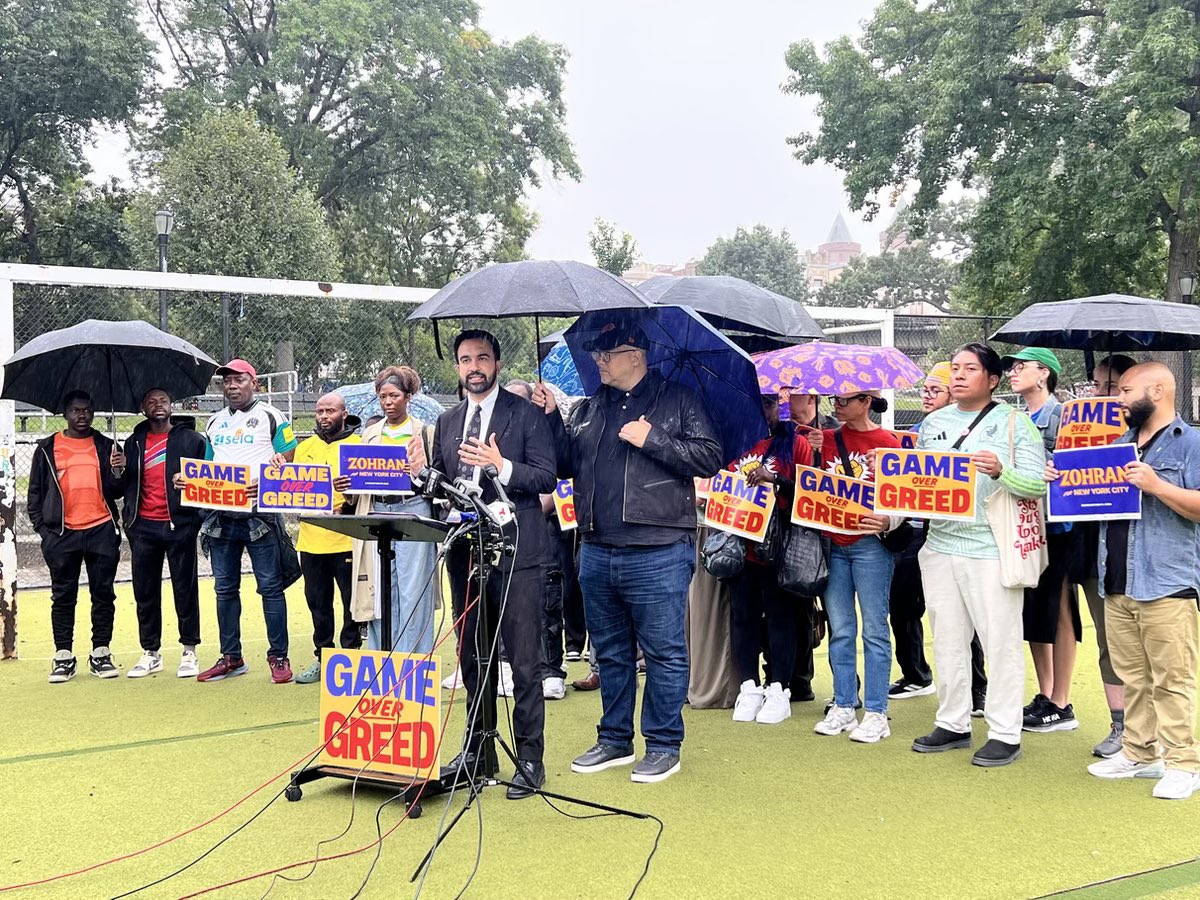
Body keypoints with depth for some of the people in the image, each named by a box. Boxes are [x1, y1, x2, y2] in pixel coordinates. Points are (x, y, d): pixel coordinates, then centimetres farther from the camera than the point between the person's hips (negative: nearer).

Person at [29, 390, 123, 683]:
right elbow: (35, 492, 11)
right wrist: (42, 527, 1)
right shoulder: (47, 449, 9)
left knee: (103, 594, 3)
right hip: (61, 534, 0)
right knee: (63, 597, 4)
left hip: (101, 530, 1)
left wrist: (119, 473, -13)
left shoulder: (106, 447, 11)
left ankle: (100, 655, 11)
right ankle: (63, 657, 10)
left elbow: (116, 492, 7)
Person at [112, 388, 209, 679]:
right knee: (145, 592, 7)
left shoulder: (191, 439, 5)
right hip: (143, 526, 3)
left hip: (180, 524, -3)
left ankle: (189, 652, 10)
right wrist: (119, 470, -4)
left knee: (185, 589, 1)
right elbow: (124, 487, 15)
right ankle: (151, 653, 17)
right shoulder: (134, 443, 14)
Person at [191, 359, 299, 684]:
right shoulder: (215, 422, 18)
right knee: (225, 589, 9)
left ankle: (278, 657, 4)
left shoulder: (271, 417, 1)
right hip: (221, 515, 6)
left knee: (270, 587, -3)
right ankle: (231, 657, 18)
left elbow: (289, 461, -4)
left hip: (260, 514, -6)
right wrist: (189, 481, 2)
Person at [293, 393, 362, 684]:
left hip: (346, 538, -5)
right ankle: (323, 657, 21)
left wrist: (349, 503, -26)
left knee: (352, 601, -1)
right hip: (311, 538, 5)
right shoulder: (305, 447, 15)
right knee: (317, 601, 11)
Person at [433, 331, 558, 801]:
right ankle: (477, 752, 25)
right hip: (464, 550, 6)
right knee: (473, 660, 14)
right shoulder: (447, 422, 15)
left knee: (524, 661, -3)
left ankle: (529, 759, 5)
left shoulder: (525, 413, -2)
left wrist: (502, 467, -22)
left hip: (514, 550, -6)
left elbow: (546, 477, -8)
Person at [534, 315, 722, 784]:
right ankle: (614, 740, 29)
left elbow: (709, 458, -8)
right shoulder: (588, 409, 14)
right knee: (610, 652, 16)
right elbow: (565, 464, 15)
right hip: (597, 554, 6)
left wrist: (652, 440, -14)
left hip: (658, 554, -6)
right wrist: (550, 417, 4)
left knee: (664, 652, 1)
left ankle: (664, 745, 14)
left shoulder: (678, 400, -1)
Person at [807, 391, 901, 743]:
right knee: (840, 630, 9)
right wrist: (814, 454, -4)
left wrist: (886, 523, -22)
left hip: (870, 544, -4)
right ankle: (843, 707, 17)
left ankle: (876, 713, 3)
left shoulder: (886, 442, -2)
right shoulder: (827, 439, 10)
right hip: (833, 543, 5)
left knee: (874, 628, -1)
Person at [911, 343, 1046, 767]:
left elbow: (1038, 483, -8)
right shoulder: (933, 423, 14)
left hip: (992, 549, -5)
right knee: (947, 639, 11)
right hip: (940, 545, 5)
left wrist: (1001, 471, -26)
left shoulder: (1014, 422, -1)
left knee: (1001, 641, -1)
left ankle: (1005, 735, 6)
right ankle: (953, 724, 22)